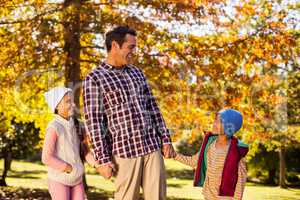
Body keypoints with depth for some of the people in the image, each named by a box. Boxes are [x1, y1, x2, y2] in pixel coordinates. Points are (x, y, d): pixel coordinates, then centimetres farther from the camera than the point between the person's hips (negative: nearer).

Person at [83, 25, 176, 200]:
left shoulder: (137, 72, 14)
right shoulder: (94, 79, -6)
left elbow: (152, 107, 15)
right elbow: (94, 122, -10)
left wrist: (166, 139, 8)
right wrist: (103, 159, -15)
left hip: (151, 146, 6)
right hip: (125, 150, -5)